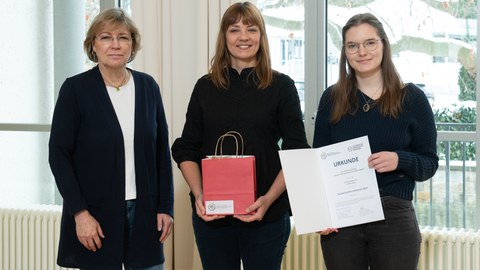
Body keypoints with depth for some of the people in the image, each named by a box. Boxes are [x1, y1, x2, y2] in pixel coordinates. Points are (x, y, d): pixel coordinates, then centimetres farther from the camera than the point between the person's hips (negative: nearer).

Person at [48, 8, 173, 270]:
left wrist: (166, 206, 4)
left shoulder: (148, 86, 6)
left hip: (144, 212, 3)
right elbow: (59, 154, -7)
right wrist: (80, 213, -13)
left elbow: (161, 150, 9)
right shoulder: (75, 88, -5)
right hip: (96, 214, -3)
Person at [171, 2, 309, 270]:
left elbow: (296, 152, -1)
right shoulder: (206, 87, 7)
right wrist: (198, 194, -8)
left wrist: (269, 199, -14)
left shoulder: (281, 86, 1)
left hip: (266, 214, -2)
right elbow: (186, 149, 8)